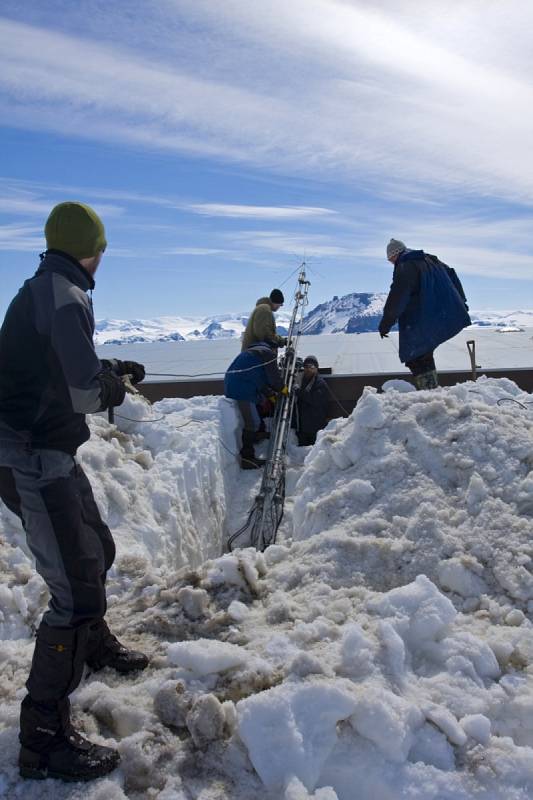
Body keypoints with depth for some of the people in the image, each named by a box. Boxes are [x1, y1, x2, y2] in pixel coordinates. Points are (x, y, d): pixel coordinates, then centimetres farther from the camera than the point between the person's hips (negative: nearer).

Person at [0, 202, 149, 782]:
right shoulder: (65, 295, -18)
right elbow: (86, 393, -24)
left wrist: (110, 369, 24)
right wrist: (114, 385, -4)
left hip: (47, 454, 10)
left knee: (96, 550, 26)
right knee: (76, 591, -9)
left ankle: (94, 643, 50)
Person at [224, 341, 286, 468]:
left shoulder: (252, 351, 31)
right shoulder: (269, 353, 2)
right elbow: (274, 376, -1)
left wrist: (271, 394, 34)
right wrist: (283, 389, 17)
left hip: (231, 386, 10)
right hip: (242, 390, -10)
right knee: (252, 423, -8)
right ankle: (247, 458, -7)